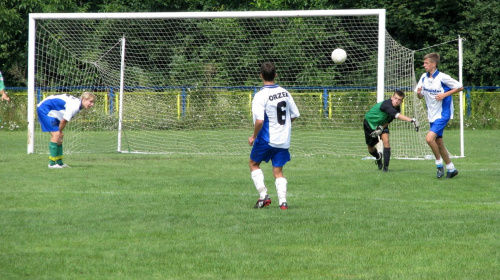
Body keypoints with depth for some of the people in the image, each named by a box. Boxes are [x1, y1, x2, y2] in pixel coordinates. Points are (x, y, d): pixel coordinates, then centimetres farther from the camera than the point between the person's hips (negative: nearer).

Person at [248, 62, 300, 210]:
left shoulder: (261, 95, -16)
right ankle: (283, 201, -3)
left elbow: (259, 120, -24)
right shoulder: (284, 93, 3)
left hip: (266, 139, -5)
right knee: (278, 171, 11)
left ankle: (263, 195, 6)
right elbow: (295, 115, 9)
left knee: (253, 163, 17)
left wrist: (254, 136, -9)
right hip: (284, 140, 5)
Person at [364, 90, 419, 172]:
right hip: (370, 122, -4)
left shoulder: (397, 108, -17)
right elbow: (397, 115, -56)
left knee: (386, 140, -20)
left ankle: (386, 166, -15)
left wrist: (382, 128, -26)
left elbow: (389, 120, -5)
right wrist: (412, 120, -68)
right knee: (370, 148, 8)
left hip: (382, 124, 4)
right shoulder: (386, 105, -41)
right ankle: (378, 156, 44)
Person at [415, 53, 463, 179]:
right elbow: (420, 96, 11)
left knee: (429, 138, -22)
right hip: (432, 115, 7)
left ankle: (439, 163, -4)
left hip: (442, 114, -7)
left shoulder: (442, 78, -16)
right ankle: (451, 168, 24)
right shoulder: (424, 77, 3)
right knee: (439, 143, 11)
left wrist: (445, 94, -19)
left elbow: (460, 87, -9)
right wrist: (418, 93, -13)